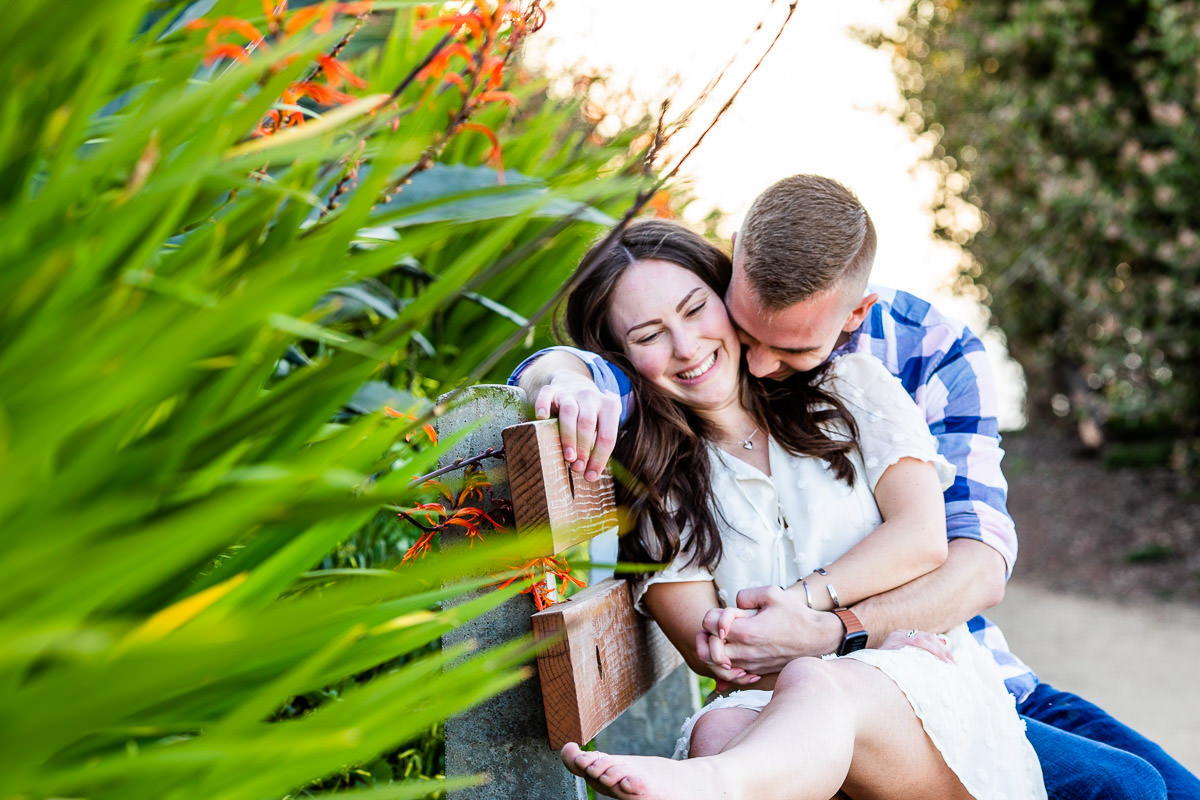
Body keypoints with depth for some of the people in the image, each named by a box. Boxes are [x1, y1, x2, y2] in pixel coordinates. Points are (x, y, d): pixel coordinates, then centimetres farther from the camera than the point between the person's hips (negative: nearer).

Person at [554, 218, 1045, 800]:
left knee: (813, 685, -37)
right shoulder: (651, 482, 9)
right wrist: (851, 633, -13)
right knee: (718, 731, -36)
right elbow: (705, 648, -1)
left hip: (929, 686, -1)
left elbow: (923, 538, 0)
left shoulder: (850, 387, 11)